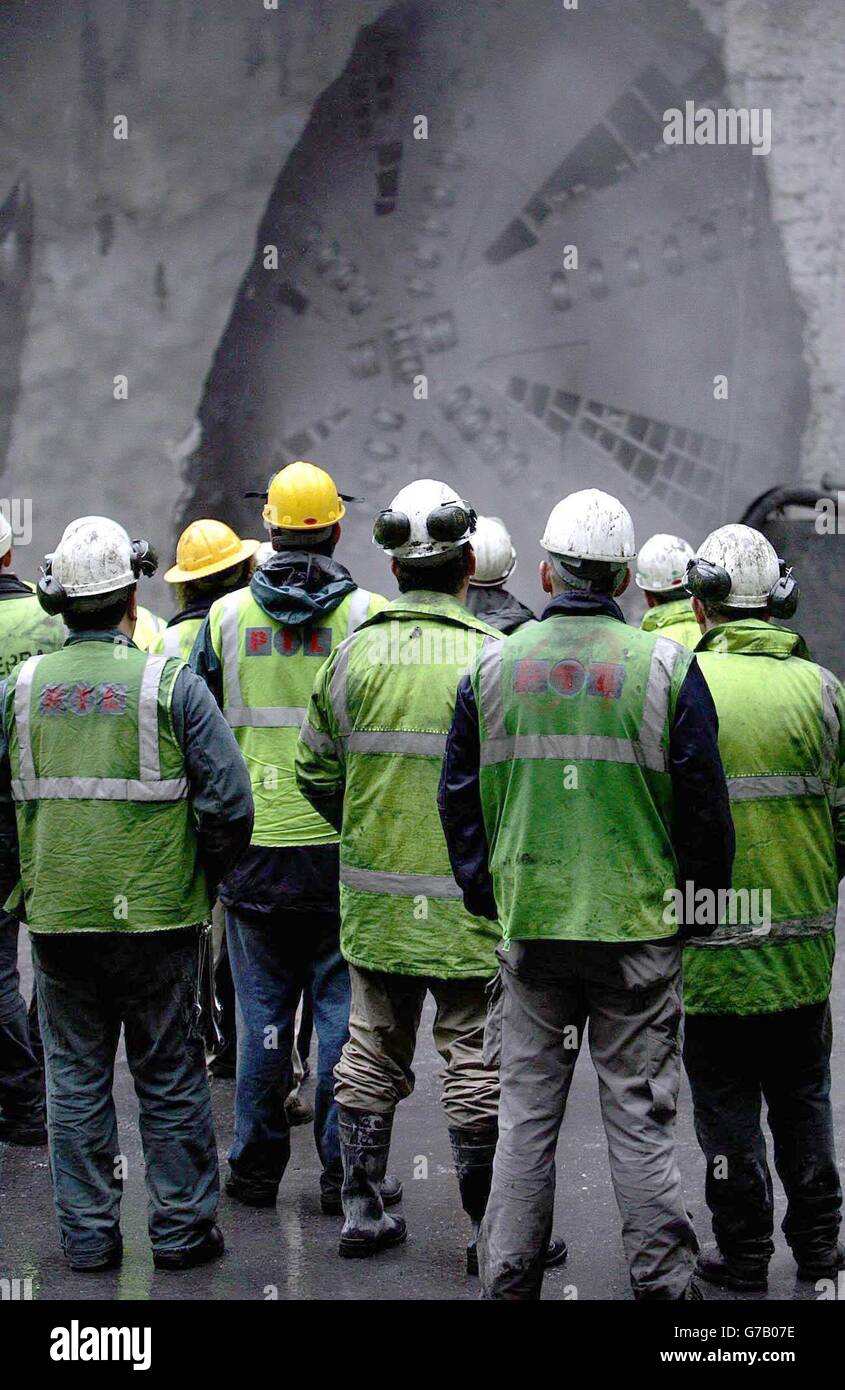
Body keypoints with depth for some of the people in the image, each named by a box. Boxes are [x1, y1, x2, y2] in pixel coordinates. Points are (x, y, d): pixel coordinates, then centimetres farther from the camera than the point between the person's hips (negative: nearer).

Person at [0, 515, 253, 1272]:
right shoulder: (171, 684, -9)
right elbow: (229, 803, -11)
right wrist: (202, 880, 5)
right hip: (157, 917, -2)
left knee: (76, 1076, 12)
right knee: (170, 1076, 9)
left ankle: (88, 1233, 16)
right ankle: (181, 1229, 16)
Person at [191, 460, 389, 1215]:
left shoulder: (226, 617, 1)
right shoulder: (369, 616, -5)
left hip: (254, 848, 2)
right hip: (345, 846, -2)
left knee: (261, 1011, 11)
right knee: (344, 1009, 5)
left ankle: (255, 1167, 18)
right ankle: (344, 1171, 9)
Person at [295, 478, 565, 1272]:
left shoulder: (357, 653, -1)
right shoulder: (492, 656, -12)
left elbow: (315, 771, 6)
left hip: (374, 901, 4)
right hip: (468, 903, -4)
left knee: (371, 1056, 15)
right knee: (477, 1063, 5)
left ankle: (362, 1212, 22)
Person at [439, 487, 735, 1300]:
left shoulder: (492, 667, 2)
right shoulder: (665, 668, -5)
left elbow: (458, 799, 8)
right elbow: (704, 805, -3)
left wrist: (486, 897, 17)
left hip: (528, 925, 2)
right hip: (637, 927, -2)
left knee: (525, 1117, 10)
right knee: (639, 1119, 4)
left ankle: (507, 1280, 15)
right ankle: (662, 1282, 9)